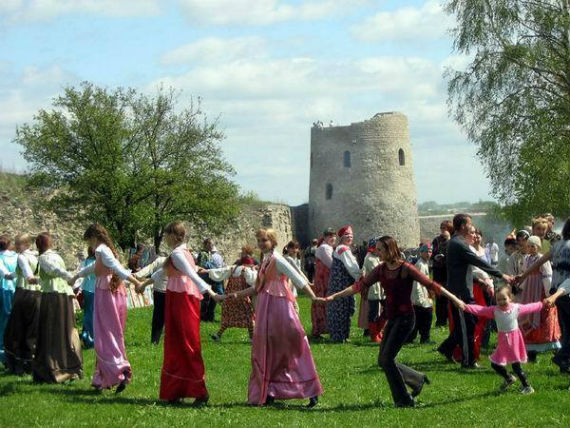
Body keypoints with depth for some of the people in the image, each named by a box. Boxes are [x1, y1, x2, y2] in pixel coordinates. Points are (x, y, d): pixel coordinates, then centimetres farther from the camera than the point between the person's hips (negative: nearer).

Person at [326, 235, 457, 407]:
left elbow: (430, 284, -14)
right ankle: (418, 379, 26)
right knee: (383, 361, 8)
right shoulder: (381, 270, 6)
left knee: (387, 359, -12)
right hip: (391, 319, 7)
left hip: (405, 318, -7)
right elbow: (360, 285, 5)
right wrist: (334, 297, 0)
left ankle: (404, 400, 0)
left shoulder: (406, 268, -13)